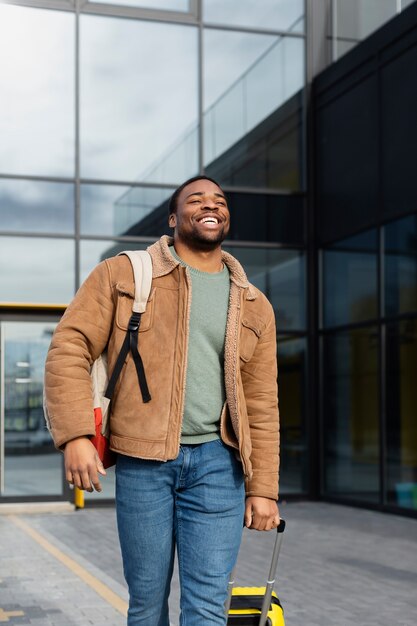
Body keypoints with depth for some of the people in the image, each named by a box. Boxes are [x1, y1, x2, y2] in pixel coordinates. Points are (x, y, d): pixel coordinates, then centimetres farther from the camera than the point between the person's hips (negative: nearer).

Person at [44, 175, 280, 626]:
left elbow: (261, 405, 10)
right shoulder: (121, 275, 4)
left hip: (216, 462, 2)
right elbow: (69, 350, -2)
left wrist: (263, 488, 5)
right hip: (141, 460, -1)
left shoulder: (254, 306, 11)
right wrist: (75, 435, -13)